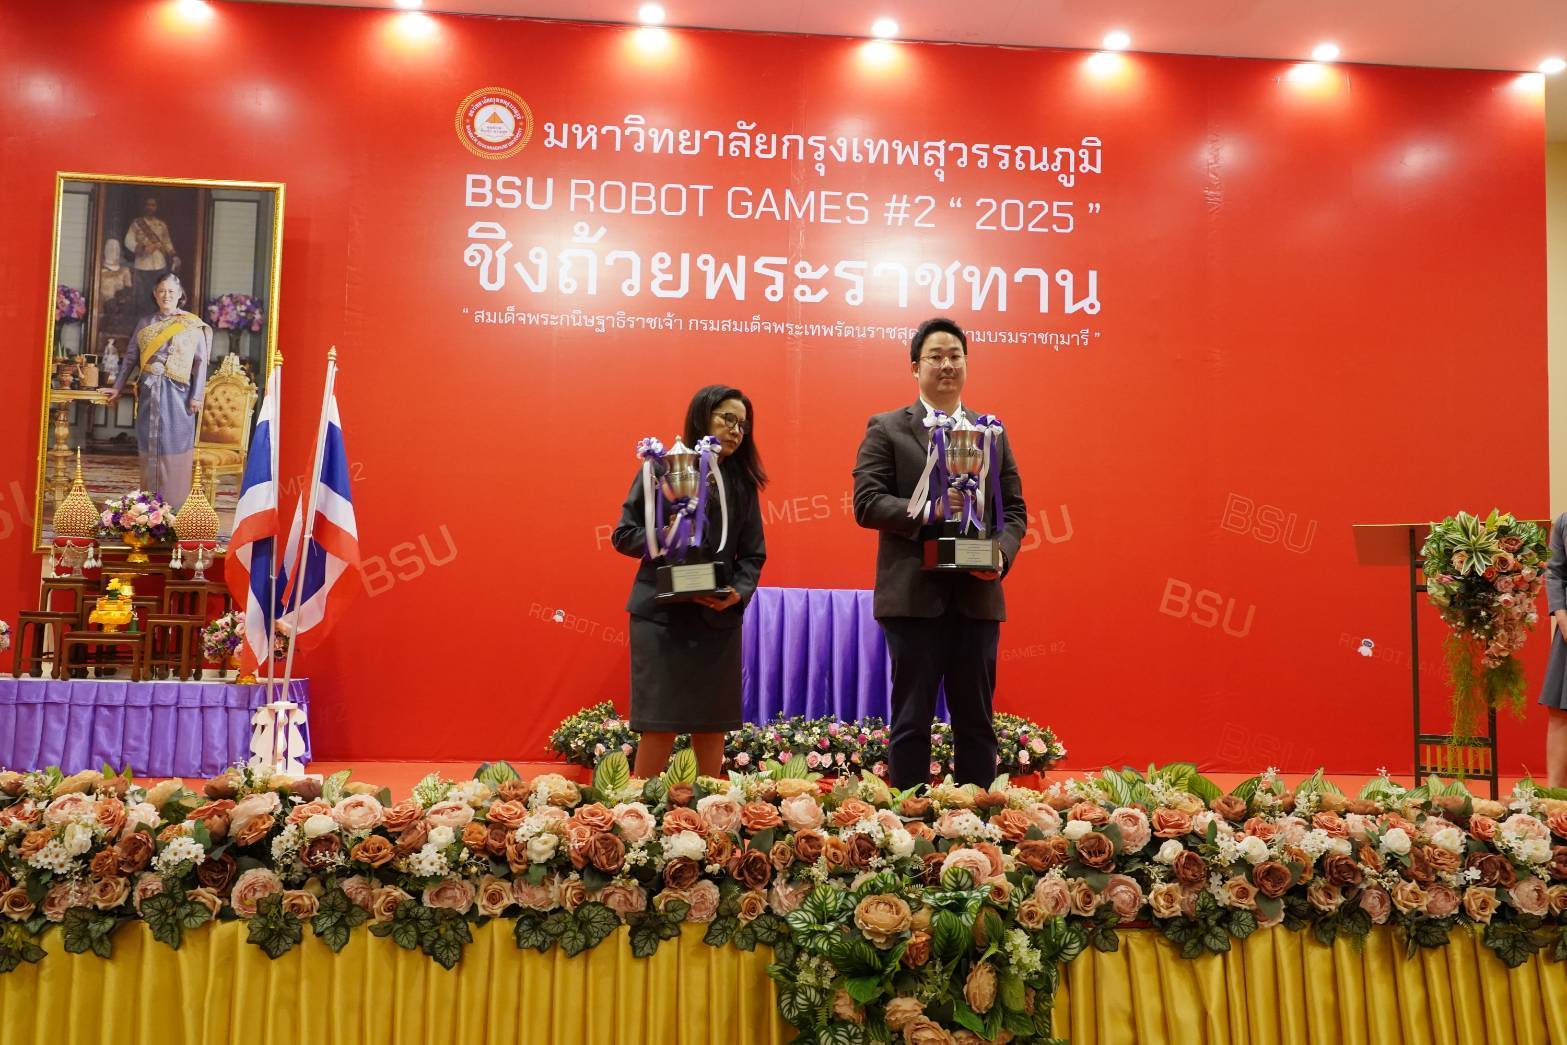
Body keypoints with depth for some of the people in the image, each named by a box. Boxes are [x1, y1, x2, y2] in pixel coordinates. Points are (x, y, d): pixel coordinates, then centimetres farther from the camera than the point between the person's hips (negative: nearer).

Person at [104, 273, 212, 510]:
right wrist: (118, 388, 11)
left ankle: (174, 506, 3)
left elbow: (201, 361, -3)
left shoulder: (192, 325, 1)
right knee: (149, 446, 5)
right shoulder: (145, 323, 12)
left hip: (178, 394, -3)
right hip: (149, 393, 3)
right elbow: (130, 357, 14)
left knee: (175, 446, -3)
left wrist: (197, 396, -9)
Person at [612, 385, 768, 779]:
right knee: (659, 726, -2)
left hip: (719, 618, 3)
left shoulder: (743, 482, 11)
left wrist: (738, 592, -9)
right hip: (662, 614, -3)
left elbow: (753, 554, 10)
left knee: (711, 728, 7)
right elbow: (624, 534, 1)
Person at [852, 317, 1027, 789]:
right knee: (912, 719, 4)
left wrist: (1002, 555, -8)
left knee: (976, 720, 10)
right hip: (914, 595, -3)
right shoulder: (886, 429, 3)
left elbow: (1014, 509, 11)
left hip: (978, 595, 3)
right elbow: (866, 502, -7)